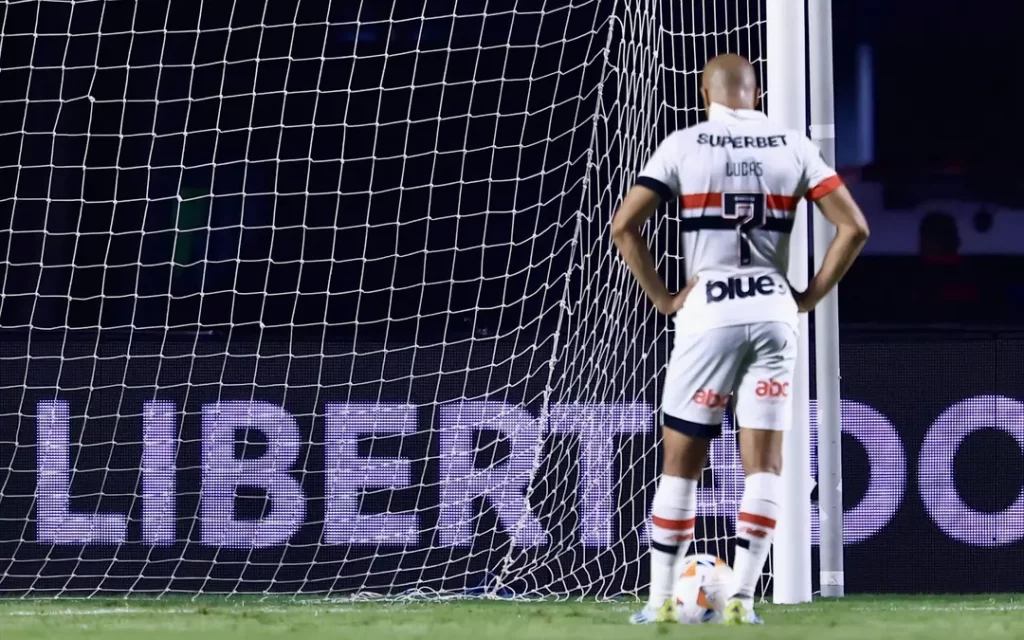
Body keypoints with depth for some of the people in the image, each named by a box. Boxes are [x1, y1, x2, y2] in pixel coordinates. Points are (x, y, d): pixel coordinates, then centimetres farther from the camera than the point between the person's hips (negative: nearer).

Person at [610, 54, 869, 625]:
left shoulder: (684, 147, -1)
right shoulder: (793, 148, 5)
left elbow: (625, 225, -6)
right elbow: (854, 227, 1)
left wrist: (662, 298, 2)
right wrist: (810, 296, 7)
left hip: (707, 313, -1)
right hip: (773, 312, 2)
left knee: (682, 459, 6)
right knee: (764, 460, 4)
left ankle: (661, 600, 5)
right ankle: (742, 598, -3)